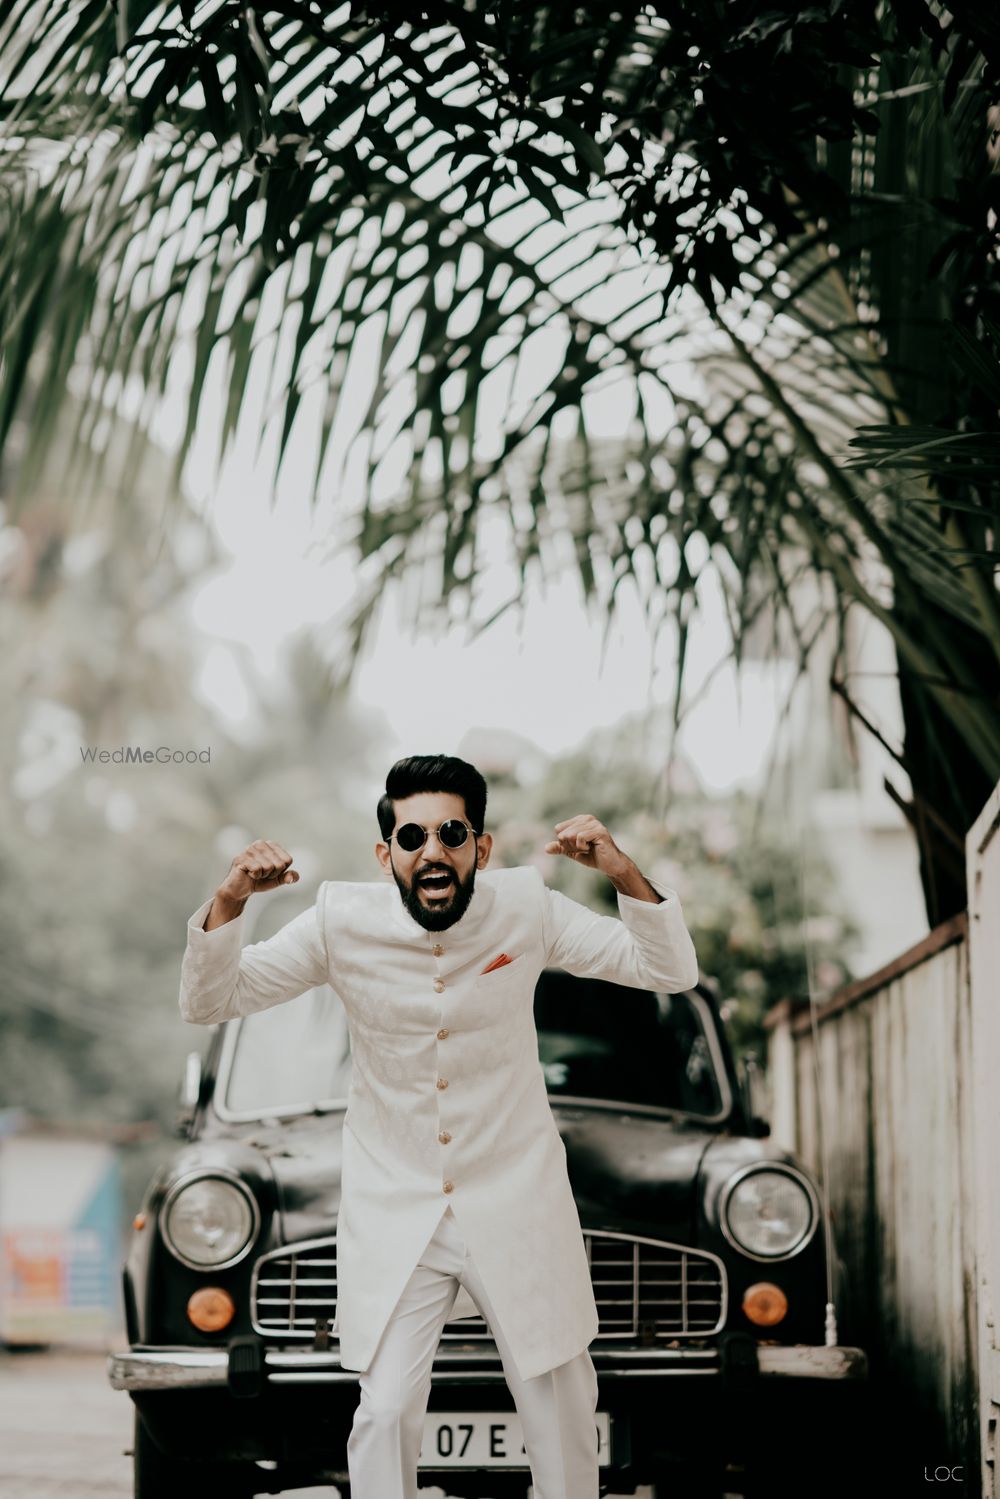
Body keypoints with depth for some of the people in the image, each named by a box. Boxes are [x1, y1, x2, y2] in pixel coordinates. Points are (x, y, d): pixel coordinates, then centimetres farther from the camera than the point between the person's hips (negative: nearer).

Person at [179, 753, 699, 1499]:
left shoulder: (527, 908, -9)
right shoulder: (343, 921, -10)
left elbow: (672, 971, -9)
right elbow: (207, 1002, -7)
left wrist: (623, 872, -26)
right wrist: (230, 900, -25)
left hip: (516, 1205, 1)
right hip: (394, 1213, -1)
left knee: (560, 1408, 12)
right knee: (385, 1414, -6)